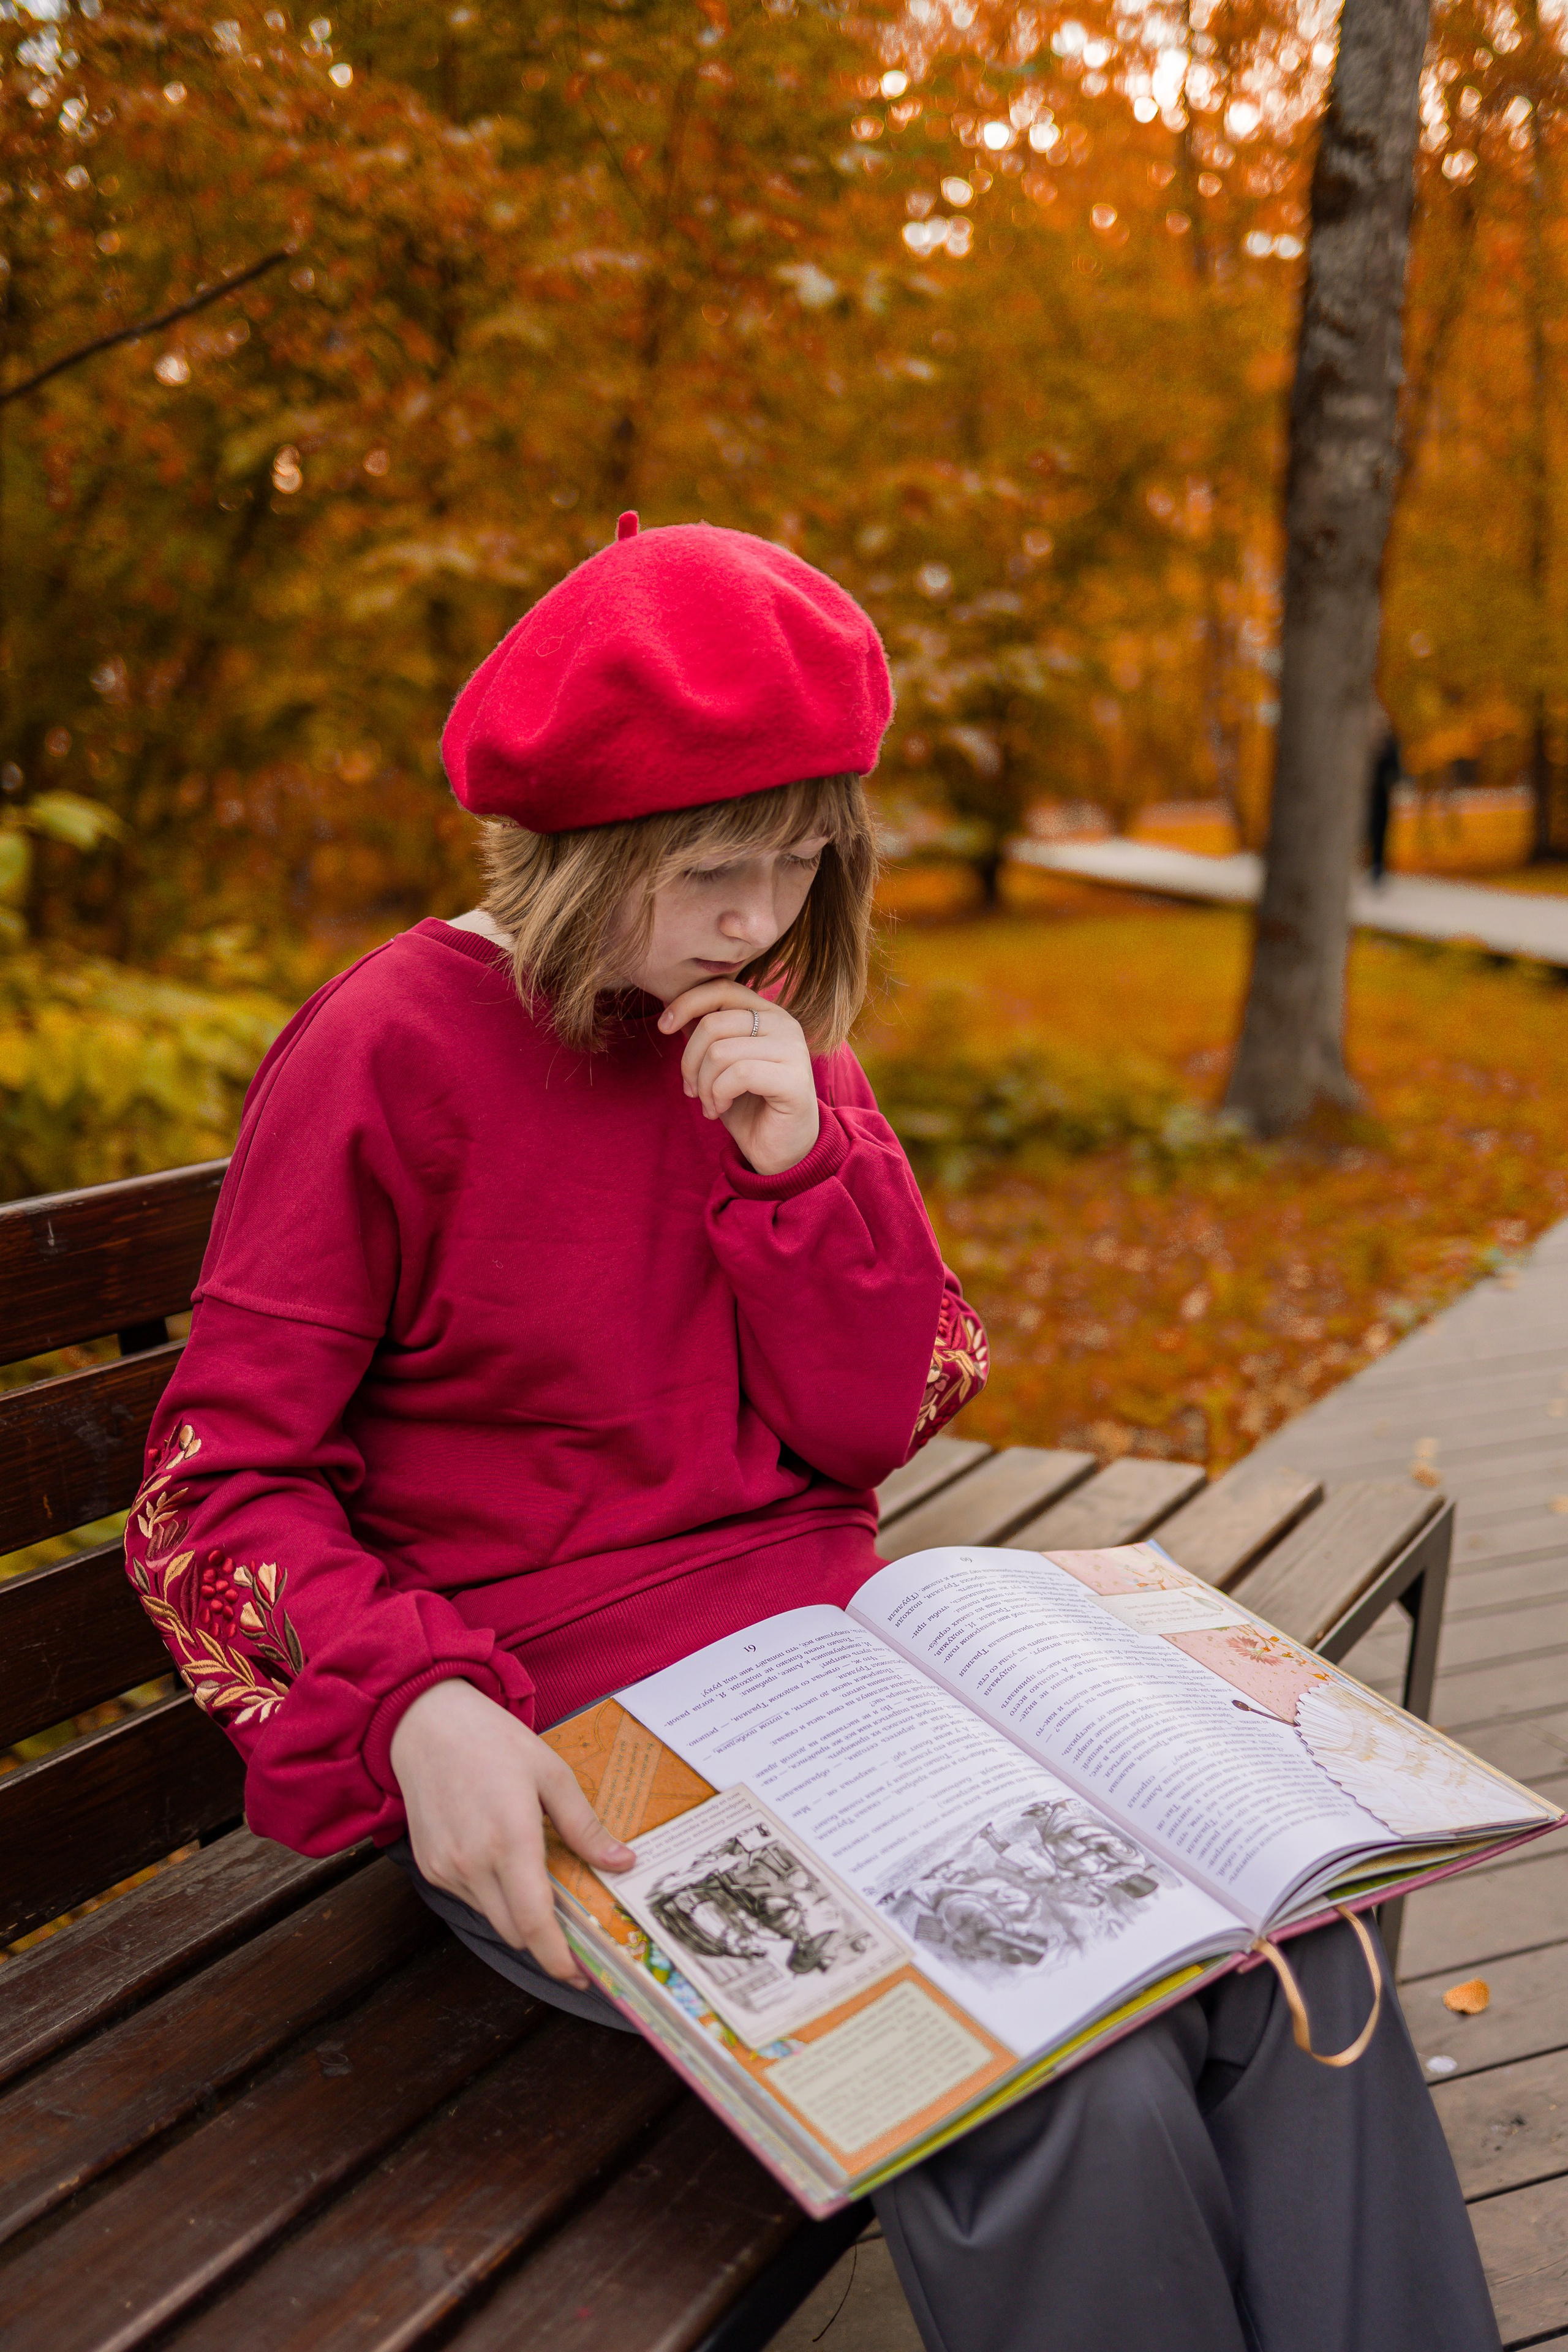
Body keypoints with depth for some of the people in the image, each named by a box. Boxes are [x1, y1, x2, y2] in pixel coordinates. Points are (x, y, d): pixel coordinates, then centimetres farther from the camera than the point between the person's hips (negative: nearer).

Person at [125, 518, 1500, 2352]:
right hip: (553, 1739, -5)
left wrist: (801, 1154, -10)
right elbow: (220, 1479, -8)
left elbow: (871, 1425, 6)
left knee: (1295, 1954, -16)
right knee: (1083, 2100, -23)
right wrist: (417, 1705, -26)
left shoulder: (774, 1043, 8)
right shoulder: (391, 1054, -9)